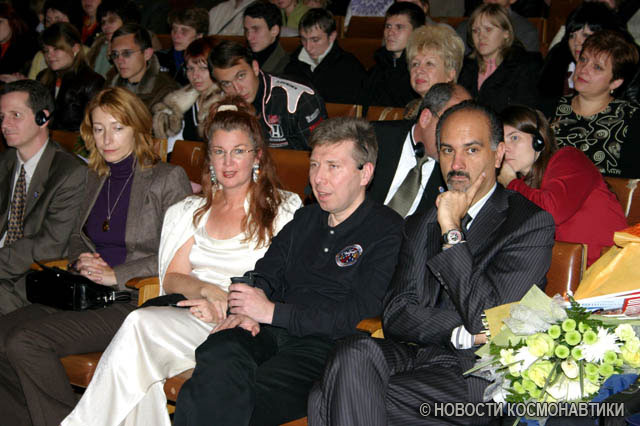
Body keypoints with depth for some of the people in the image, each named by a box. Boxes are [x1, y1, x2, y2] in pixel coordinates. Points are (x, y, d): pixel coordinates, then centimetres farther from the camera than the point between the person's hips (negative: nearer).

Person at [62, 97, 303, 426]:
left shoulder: (284, 208, 8)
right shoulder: (193, 210, 21)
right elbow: (172, 278, 11)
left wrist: (229, 304, -17)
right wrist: (208, 290, -12)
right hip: (191, 321, 4)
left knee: (139, 323, -29)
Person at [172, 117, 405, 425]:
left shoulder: (388, 230, 2)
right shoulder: (304, 220, 24)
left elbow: (359, 314, -9)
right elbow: (266, 275, 22)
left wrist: (273, 312, -9)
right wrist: (247, 309, -4)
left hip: (323, 344, -5)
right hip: (267, 332, 5)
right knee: (218, 356, -32)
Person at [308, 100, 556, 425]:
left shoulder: (532, 224, 0)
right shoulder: (419, 226, 18)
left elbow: (485, 320, -11)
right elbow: (395, 315, 7)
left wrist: (452, 231, -10)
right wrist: (461, 333, -11)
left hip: (477, 370, -6)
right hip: (417, 354, 6)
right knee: (354, 353, -29)